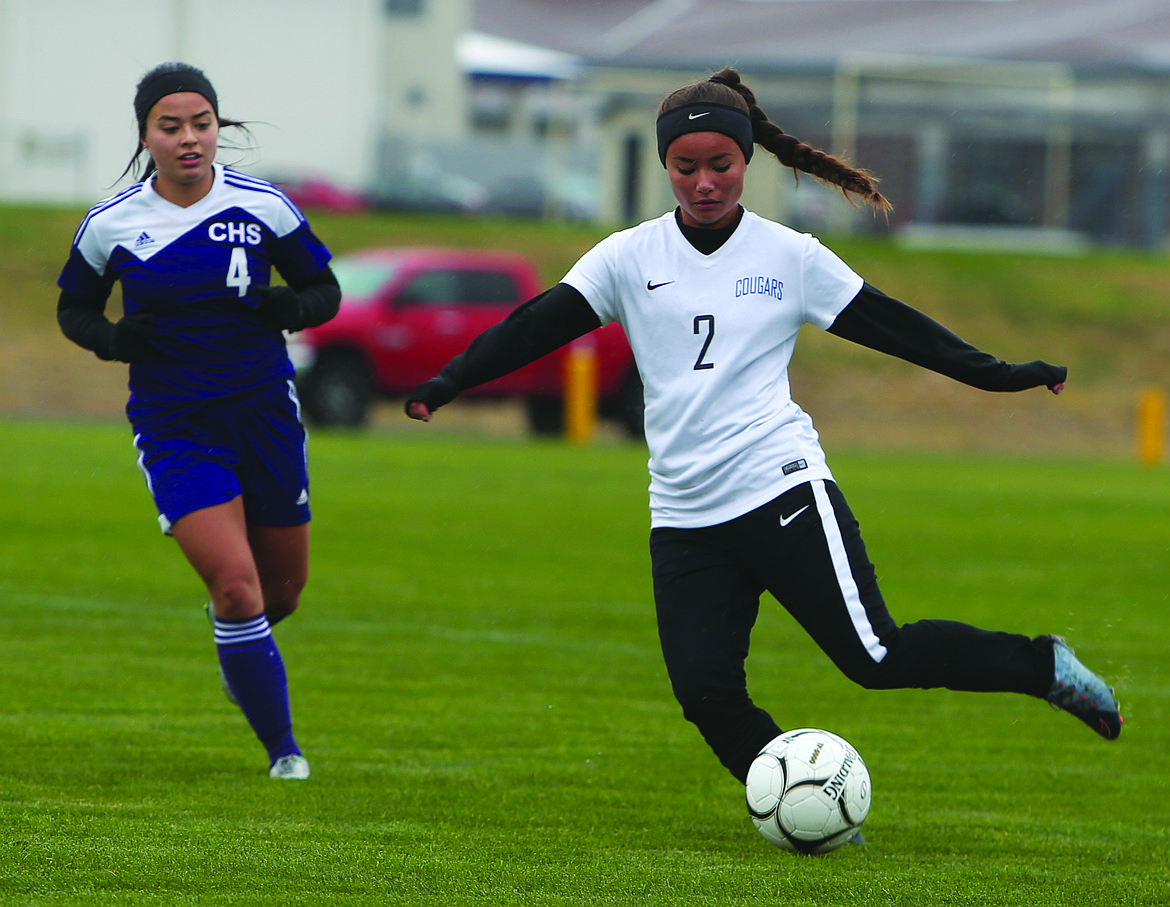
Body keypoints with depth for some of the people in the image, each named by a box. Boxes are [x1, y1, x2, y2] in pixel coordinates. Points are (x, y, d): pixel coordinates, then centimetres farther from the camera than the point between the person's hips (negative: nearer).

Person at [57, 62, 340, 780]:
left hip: (264, 412, 2)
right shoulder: (110, 226, -5)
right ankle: (283, 750, -2)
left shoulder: (263, 206, -5)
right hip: (174, 428, -2)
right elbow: (74, 309, 11)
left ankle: (243, 649, 49)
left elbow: (325, 291, 5)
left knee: (284, 588, 12)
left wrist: (292, 308, -17)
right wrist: (110, 339, -11)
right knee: (236, 585, -17)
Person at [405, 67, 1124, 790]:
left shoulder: (790, 257, 4)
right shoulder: (630, 257, 7)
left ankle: (1044, 667, 12)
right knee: (706, 694, -10)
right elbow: (540, 325, 4)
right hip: (684, 518, 3)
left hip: (783, 487, -3)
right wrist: (448, 381, -7)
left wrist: (999, 374, 10)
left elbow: (889, 325, 10)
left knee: (876, 659, -8)